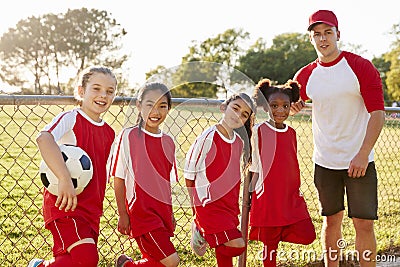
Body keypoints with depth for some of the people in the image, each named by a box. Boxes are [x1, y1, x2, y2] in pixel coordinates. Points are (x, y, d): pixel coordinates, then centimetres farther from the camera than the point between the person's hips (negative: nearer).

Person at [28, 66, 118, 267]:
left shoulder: (109, 133, 11)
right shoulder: (70, 119, -10)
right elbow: (44, 139, -31)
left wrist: (97, 206, 17)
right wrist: (65, 179, -40)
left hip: (91, 209, 7)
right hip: (65, 205, -7)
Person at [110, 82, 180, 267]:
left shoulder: (168, 142, 8)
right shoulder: (128, 136, -8)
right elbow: (118, 178, -6)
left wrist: (170, 213, 16)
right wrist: (122, 215, -7)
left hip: (162, 211, 6)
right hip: (141, 210, -6)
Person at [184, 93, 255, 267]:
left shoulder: (239, 141, 5)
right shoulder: (208, 137, -16)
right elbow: (189, 176, -10)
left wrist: (234, 206, 12)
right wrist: (198, 209, -5)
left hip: (230, 206, 7)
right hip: (209, 206, -7)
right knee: (238, 245, -15)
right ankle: (201, 232, 4)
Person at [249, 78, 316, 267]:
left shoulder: (292, 133, 8)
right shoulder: (259, 131, -7)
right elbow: (253, 167, -3)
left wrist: (296, 192, 16)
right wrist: (250, 194, -4)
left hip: (291, 196, 5)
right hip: (267, 197, -5)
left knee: (307, 235, -3)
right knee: (270, 243, 5)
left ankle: (280, 233, 19)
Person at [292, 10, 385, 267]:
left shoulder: (361, 67, -7)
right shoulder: (306, 75, 4)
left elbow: (378, 113, -10)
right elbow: (291, 106, 20)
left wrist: (363, 155, -17)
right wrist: (291, 104, -6)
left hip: (359, 161, -3)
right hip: (324, 162, 3)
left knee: (364, 224, -1)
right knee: (331, 220, 12)